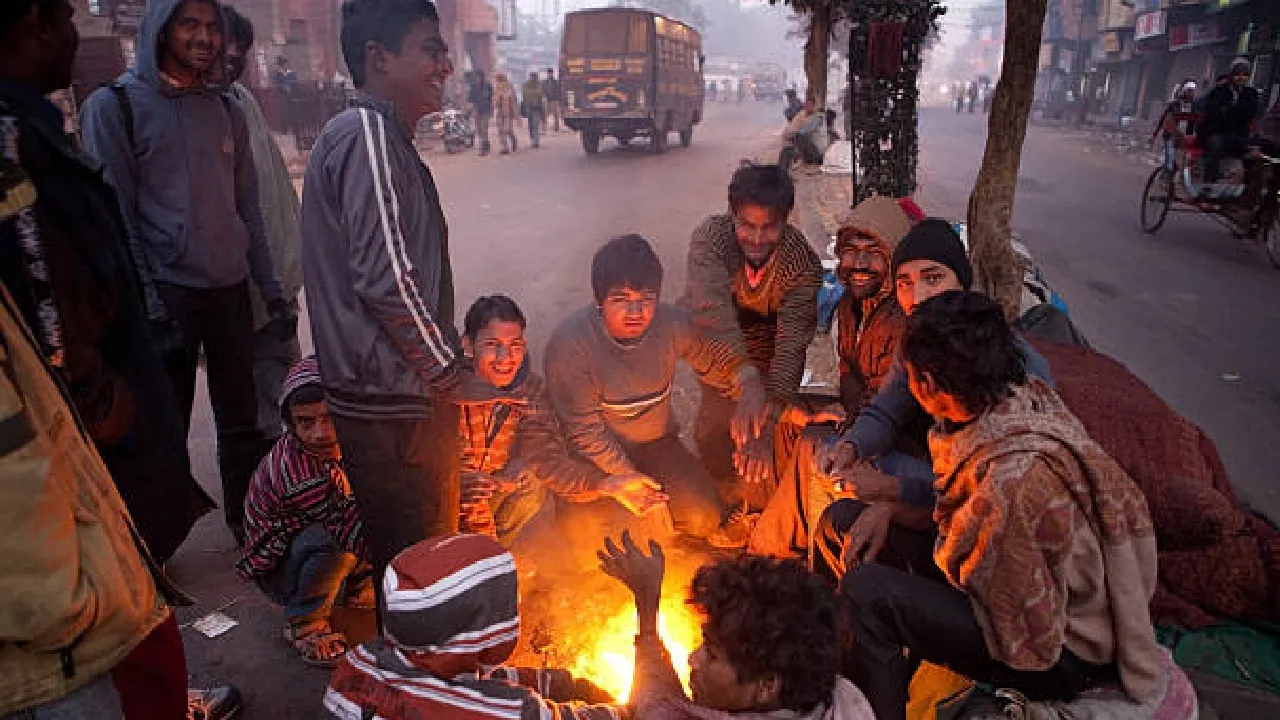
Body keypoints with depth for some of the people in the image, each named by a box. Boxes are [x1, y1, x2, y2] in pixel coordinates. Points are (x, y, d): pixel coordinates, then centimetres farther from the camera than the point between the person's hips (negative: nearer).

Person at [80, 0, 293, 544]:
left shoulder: (227, 110, 11)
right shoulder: (114, 106, -3)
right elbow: (116, 214, -7)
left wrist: (273, 291, 9)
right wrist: (149, 307, -14)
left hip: (231, 290, 4)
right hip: (167, 295, -4)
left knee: (241, 420, 11)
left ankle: (247, 521, 27)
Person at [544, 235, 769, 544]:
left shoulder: (673, 324, -14)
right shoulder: (570, 344, -26)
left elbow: (726, 364, -3)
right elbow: (585, 431, -21)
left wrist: (750, 391, -26)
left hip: (657, 443, 3)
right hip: (600, 454, -3)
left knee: (703, 518, -12)